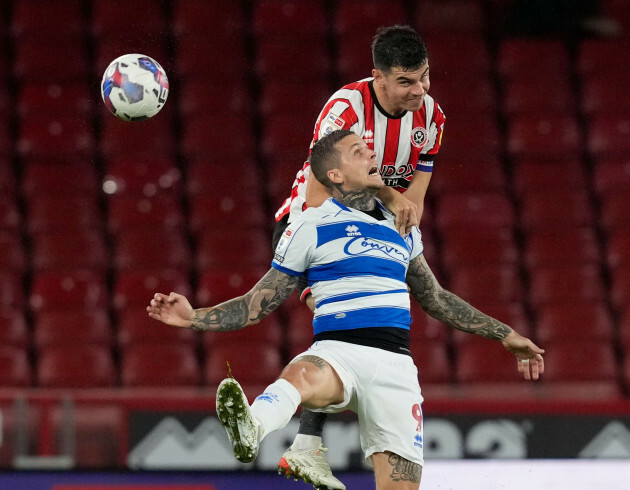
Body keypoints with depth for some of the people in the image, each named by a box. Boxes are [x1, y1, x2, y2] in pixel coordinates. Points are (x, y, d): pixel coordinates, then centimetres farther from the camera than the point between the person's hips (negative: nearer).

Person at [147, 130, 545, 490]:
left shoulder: (401, 227, 21)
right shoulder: (311, 227, 8)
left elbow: (434, 298, 32)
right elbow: (259, 304, 10)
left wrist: (506, 335, 34)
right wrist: (194, 318, -5)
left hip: (395, 365, 5)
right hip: (338, 352, -5)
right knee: (301, 375, -40)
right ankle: (249, 433, -71)